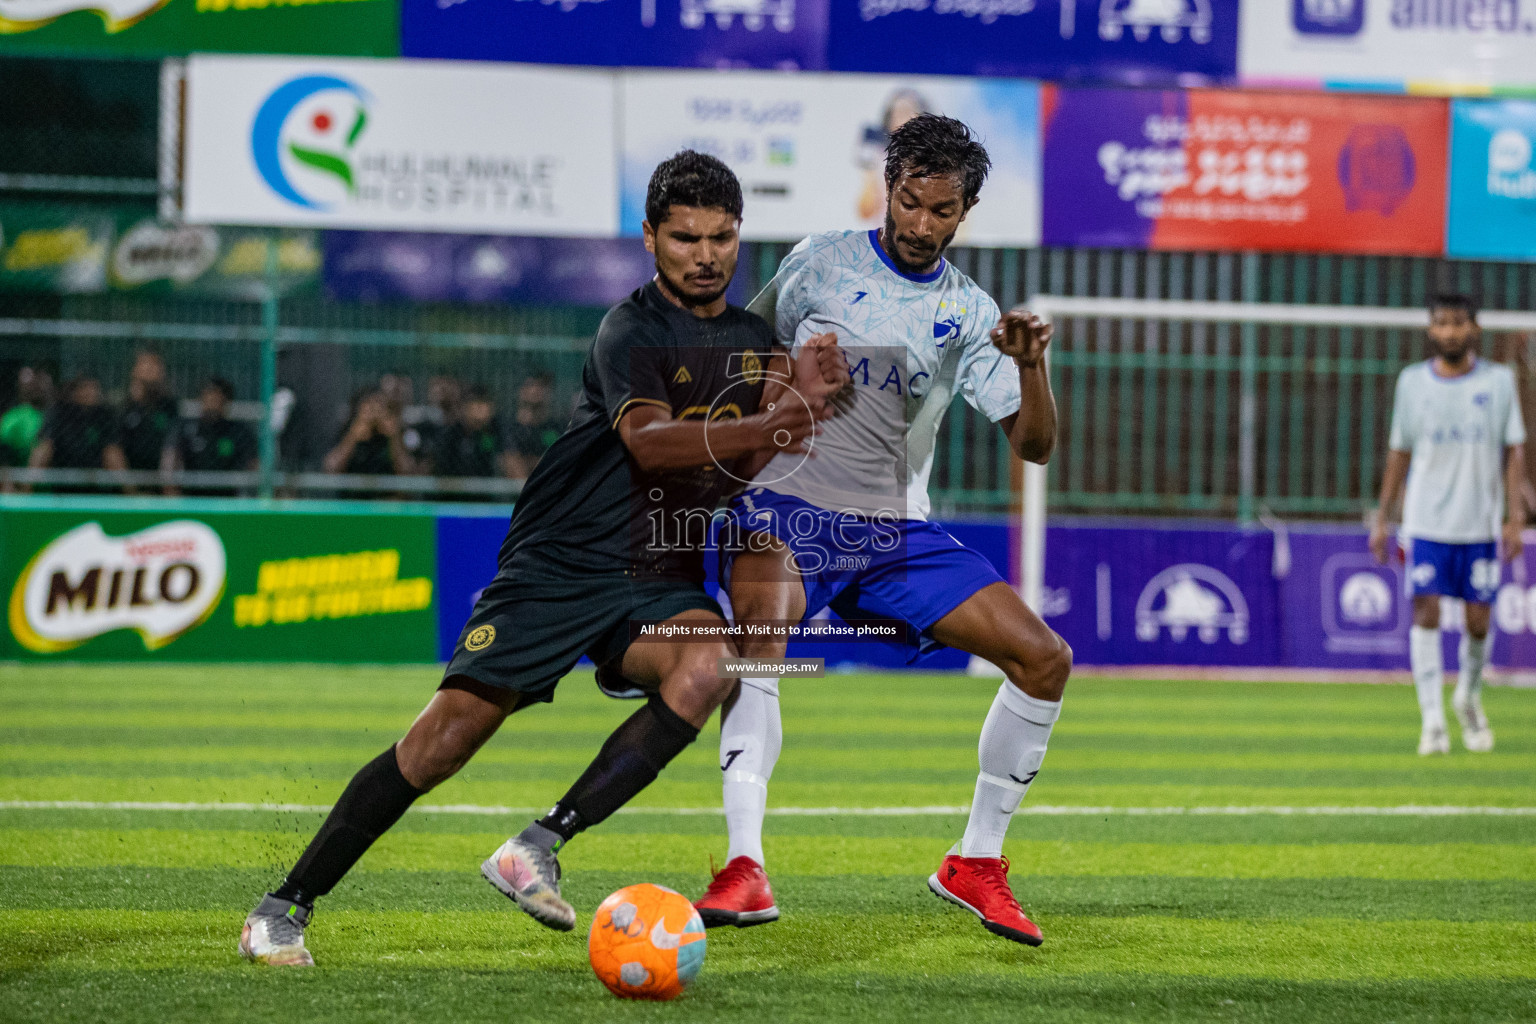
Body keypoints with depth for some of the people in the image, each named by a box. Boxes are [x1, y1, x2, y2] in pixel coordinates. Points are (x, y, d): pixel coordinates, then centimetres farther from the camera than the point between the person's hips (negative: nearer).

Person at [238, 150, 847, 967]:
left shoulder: (752, 340, 10)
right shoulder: (631, 329, -10)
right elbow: (649, 441, -27)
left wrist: (809, 397, -12)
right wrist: (764, 429, -41)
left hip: (660, 583, 5)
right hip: (559, 564, -5)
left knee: (708, 662, -30)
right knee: (451, 731, -13)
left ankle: (539, 847, -25)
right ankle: (287, 906, 0)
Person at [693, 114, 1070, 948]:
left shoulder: (969, 312, 7)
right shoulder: (820, 263, 2)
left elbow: (1033, 445, 0)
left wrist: (1030, 366, -18)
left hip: (897, 533, 4)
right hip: (787, 506, -4)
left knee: (1045, 659, -6)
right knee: (757, 639, -34)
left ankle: (976, 863, 7)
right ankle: (745, 871, -39)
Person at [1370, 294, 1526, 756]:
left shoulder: (1499, 381, 2)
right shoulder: (1412, 382, 4)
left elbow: (1514, 452, 3)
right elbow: (1399, 453, 11)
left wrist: (1515, 517, -5)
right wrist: (1381, 518, 8)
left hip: (1481, 525, 0)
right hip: (1425, 522, 0)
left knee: (1479, 619, 2)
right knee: (1426, 612, -10)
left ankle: (1468, 697, 30)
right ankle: (1432, 721, -9)